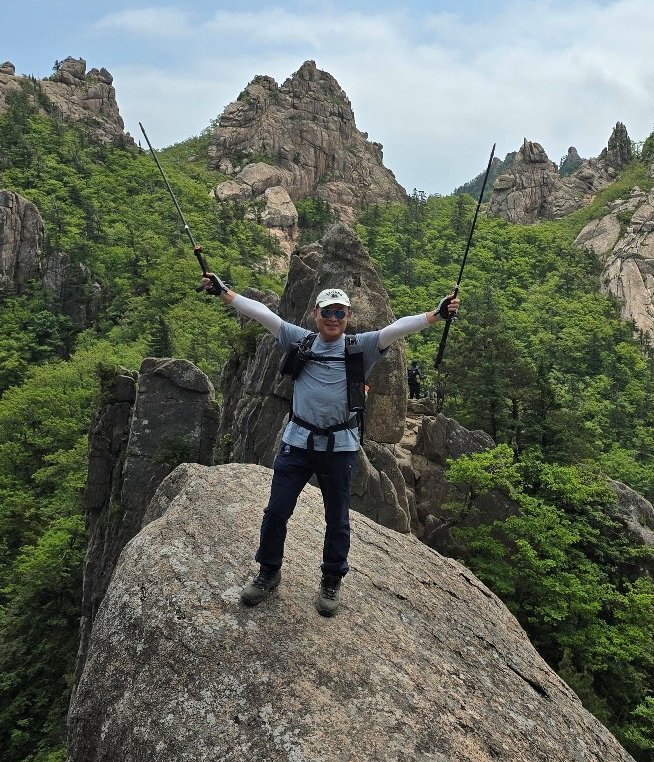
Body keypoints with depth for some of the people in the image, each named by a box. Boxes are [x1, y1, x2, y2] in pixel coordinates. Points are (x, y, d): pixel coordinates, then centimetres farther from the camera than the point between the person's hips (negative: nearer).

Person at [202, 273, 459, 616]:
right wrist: (223, 292, -1)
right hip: (297, 441, 2)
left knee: (337, 519, 11)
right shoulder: (300, 340, 3)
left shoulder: (361, 347, -2)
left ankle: (331, 582, 32)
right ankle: (269, 572, 30)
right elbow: (261, 313, 1)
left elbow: (397, 328, -14)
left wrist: (436, 314, -26)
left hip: (340, 446, -1)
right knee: (276, 511, 8)